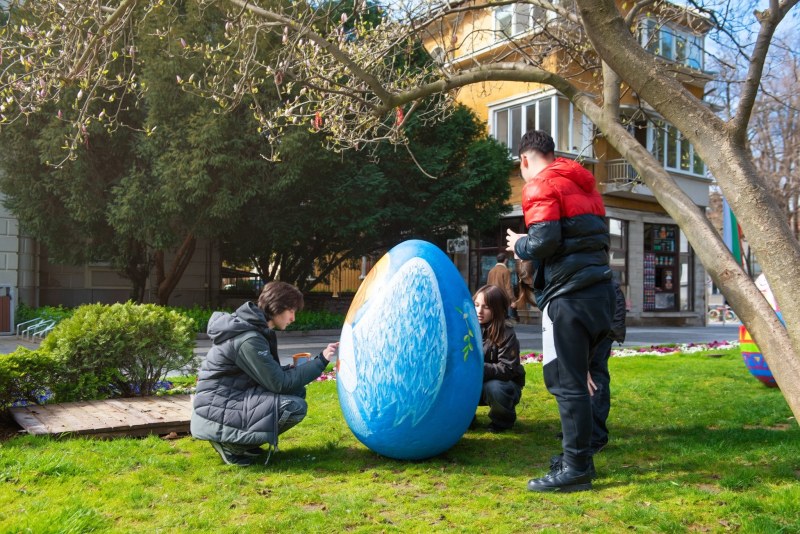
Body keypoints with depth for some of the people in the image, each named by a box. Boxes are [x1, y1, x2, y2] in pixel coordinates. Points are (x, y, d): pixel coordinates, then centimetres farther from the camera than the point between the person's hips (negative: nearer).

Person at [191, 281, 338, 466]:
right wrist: (320, 361, -17)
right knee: (295, 406, -20)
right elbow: (279, 384, -19)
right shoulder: (248, 339, -22)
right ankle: (232, 445, -7)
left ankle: (239, 439, 6)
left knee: (297, 391, 5)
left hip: (232, 397, 10)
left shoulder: (256, 327, 7)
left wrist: (293, 368, -1)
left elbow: (270, 373, 14)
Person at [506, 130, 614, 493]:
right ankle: (578, 456, 26)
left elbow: (545, 239, -19)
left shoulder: (541, 185, -6)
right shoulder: (583, 183, 21)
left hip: (569, 296, -9)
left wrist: (519, 246, 1)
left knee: (566, 384, -4)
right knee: (576, 379, 17)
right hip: (599, 290, 9)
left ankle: (576, 469, 0)